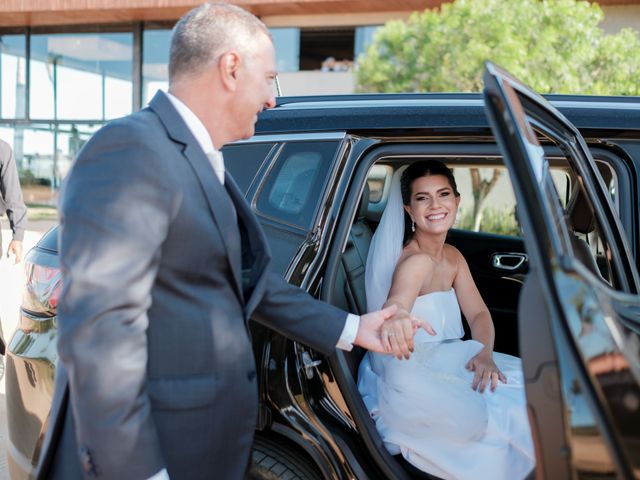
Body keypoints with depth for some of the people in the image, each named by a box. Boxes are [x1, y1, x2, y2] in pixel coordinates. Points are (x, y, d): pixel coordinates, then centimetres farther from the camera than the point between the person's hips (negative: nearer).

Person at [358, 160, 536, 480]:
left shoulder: (453, 257, 8)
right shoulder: (417, 261, -19)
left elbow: (478, 313, 9)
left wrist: (485, 354, -12)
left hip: (442, 364, 8)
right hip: (409, 373, -8)